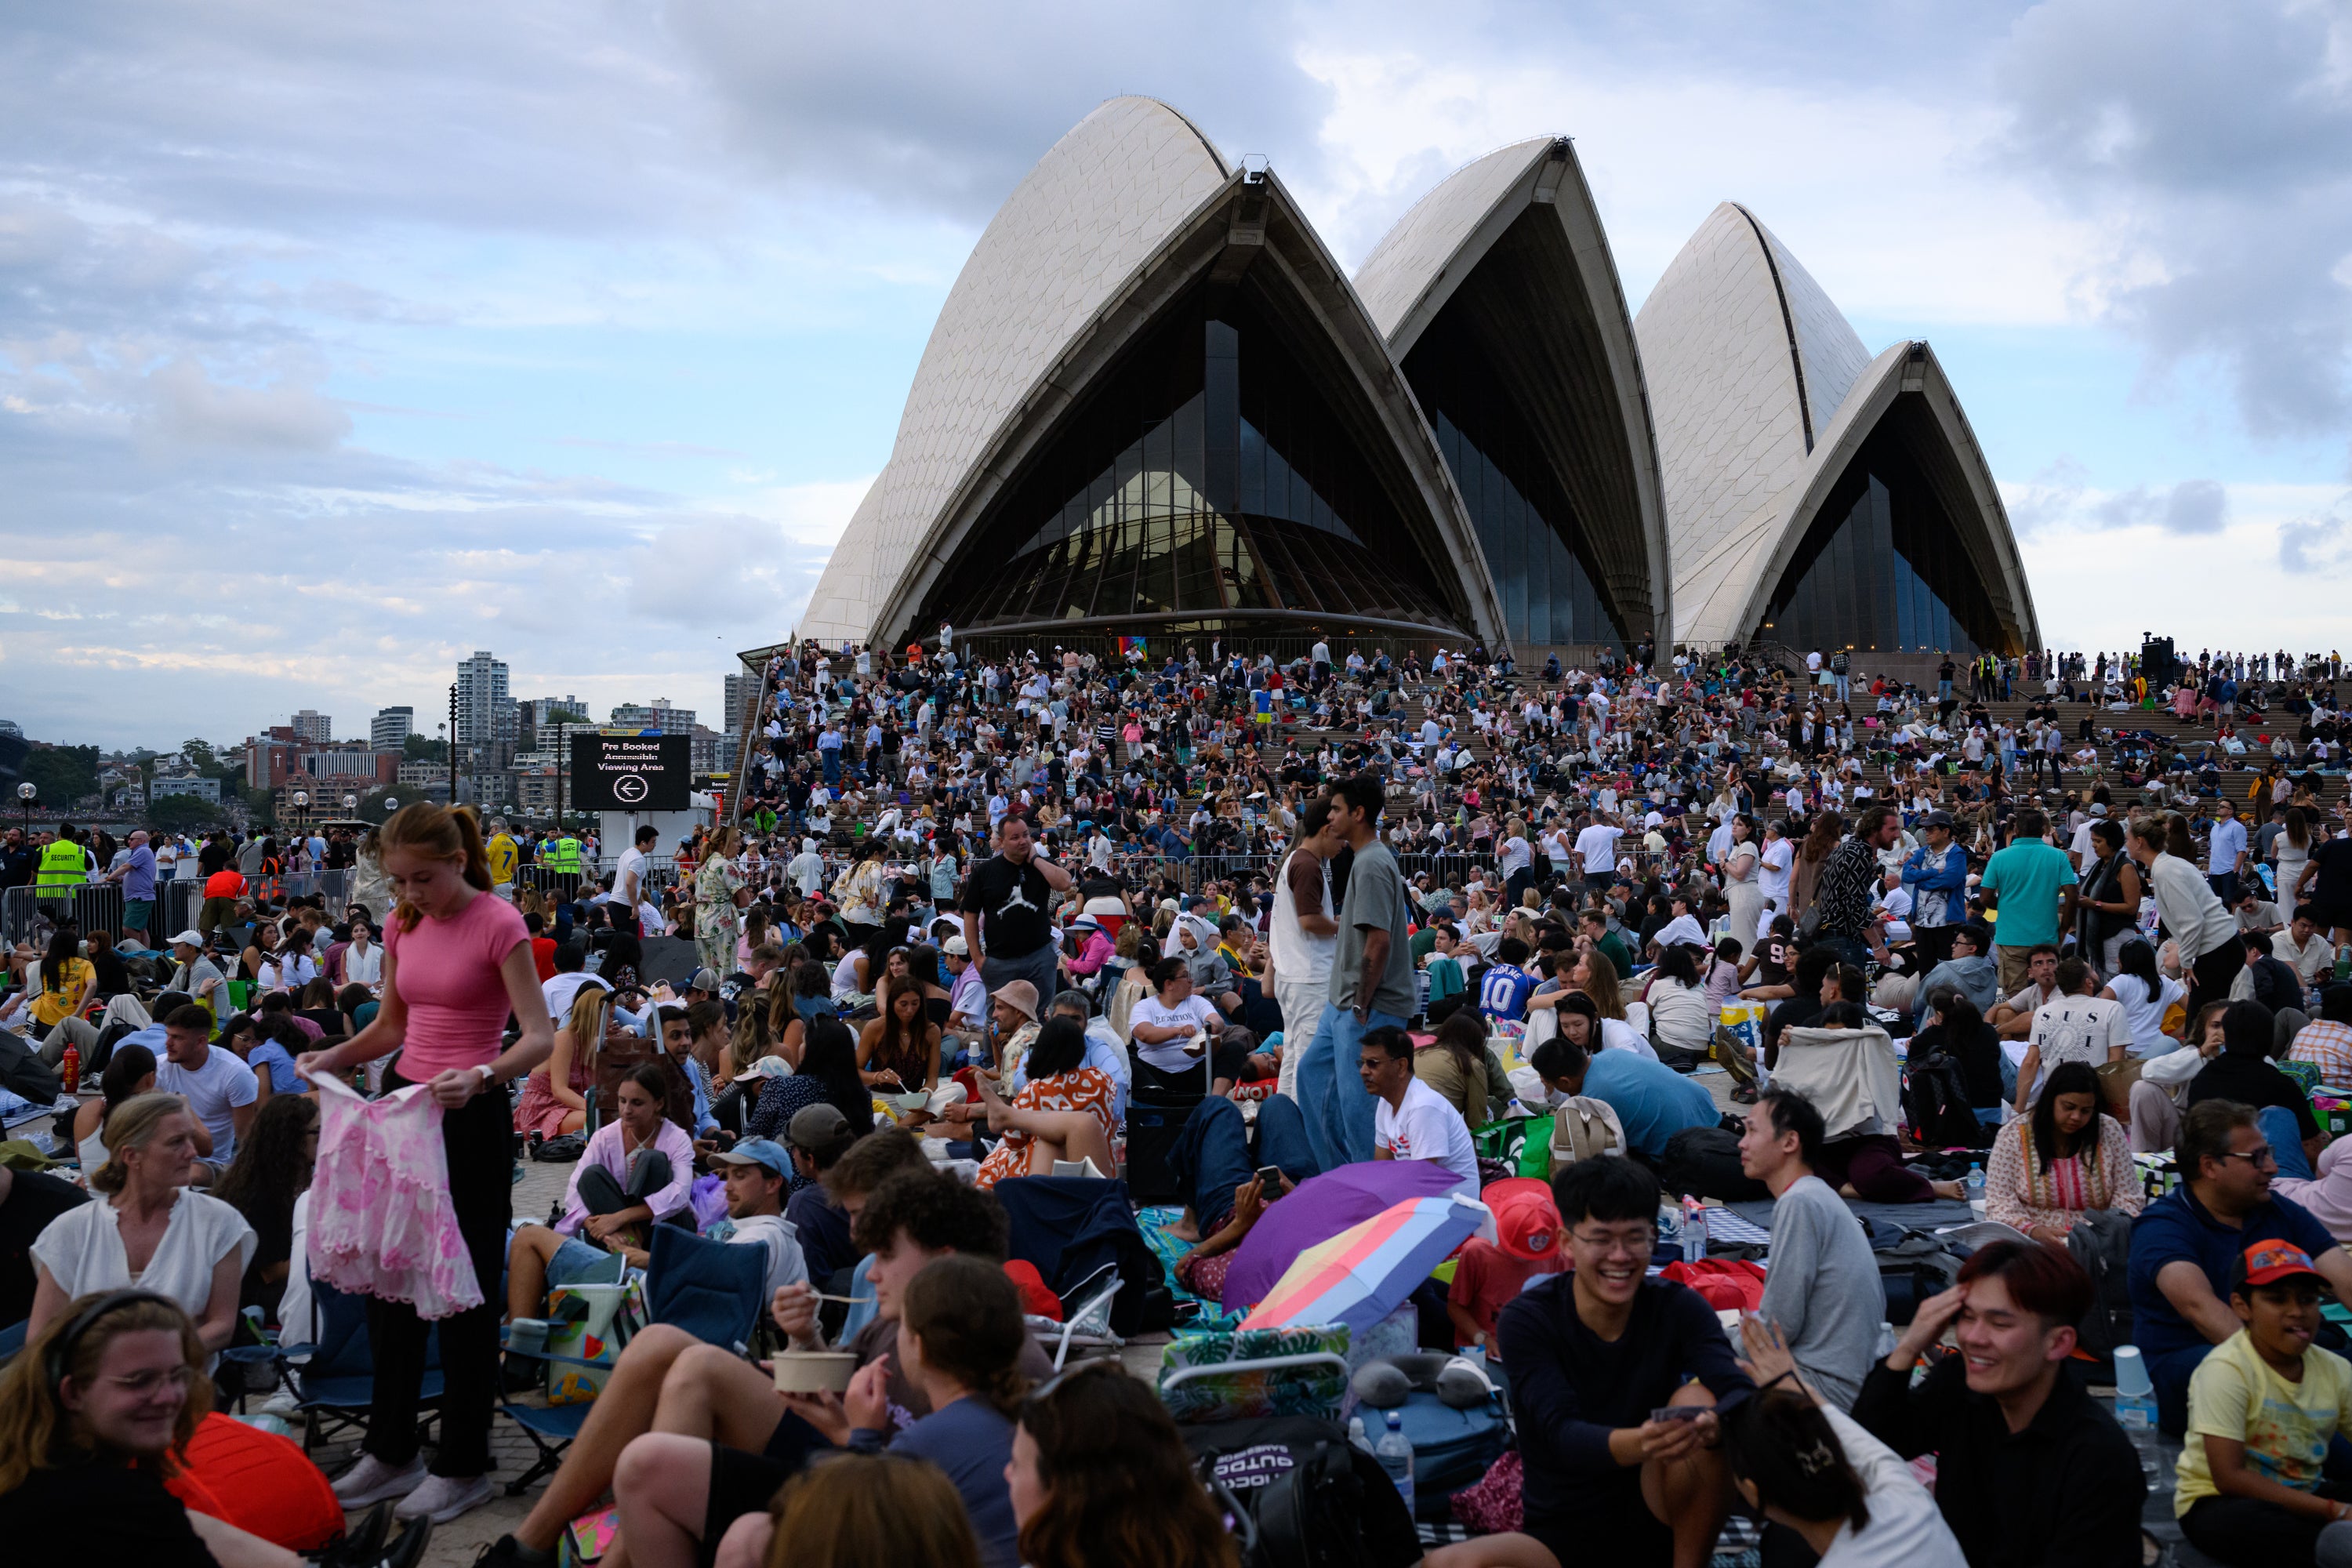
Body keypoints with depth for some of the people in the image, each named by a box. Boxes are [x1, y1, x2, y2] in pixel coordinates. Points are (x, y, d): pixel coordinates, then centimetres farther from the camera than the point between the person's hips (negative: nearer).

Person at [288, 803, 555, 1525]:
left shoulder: (498, 924, -14)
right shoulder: (403, 924, 7)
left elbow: (539, 1037, -19)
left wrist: (479, 1075, -36)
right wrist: (331, 1057, -1)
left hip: (469, 1115, -7)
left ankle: (463, 1465, 12)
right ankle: (390, 1451, 27)